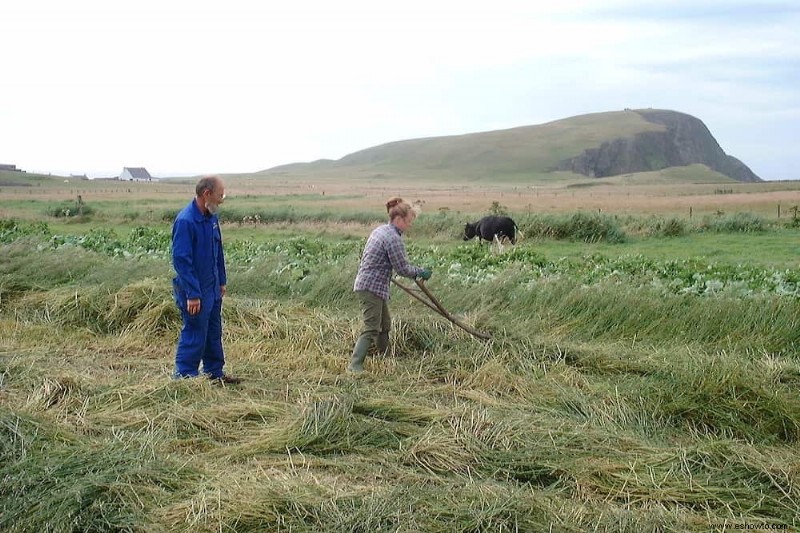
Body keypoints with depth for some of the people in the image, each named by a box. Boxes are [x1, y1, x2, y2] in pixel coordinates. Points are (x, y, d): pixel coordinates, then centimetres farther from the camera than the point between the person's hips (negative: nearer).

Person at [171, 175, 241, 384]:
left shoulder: (211, 217, 4)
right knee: (195, 335, -1)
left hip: (212, 288, 9)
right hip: (195, 291, -9)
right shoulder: (185, 221, -23)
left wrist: (222, 281, 17)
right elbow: (181, 260, -23)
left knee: (214, 332, 17)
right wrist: (192, 294, -22)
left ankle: (214, 373, 30)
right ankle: (184, 377, 10)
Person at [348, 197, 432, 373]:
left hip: (366, 284, 10)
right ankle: (355, 365, -13)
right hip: (372, 288, -10)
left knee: (384, 325, 20)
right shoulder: (393, 239, -19)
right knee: (372, 329, -11)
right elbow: (403, 268, -15)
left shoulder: (379, 230, 12)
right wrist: (421, 272, 0)